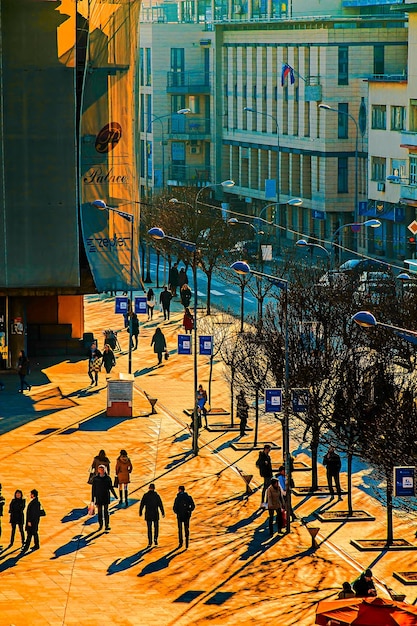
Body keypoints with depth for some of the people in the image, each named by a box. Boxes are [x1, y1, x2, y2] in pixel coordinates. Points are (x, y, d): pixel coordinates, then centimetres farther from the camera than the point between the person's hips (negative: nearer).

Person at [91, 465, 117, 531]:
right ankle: (100, 525, 18)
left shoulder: (108, 478, 1)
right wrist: (93, 498, 1)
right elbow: (93, 488, 2)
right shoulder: (95, 478, 0)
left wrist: (115, 495, 3)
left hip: (106, 497, 0)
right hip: (98, 497, 0)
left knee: (106, 511, -4)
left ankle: (107, 525, -4)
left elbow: (111, 487, 8)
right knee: (99, 511, 5)